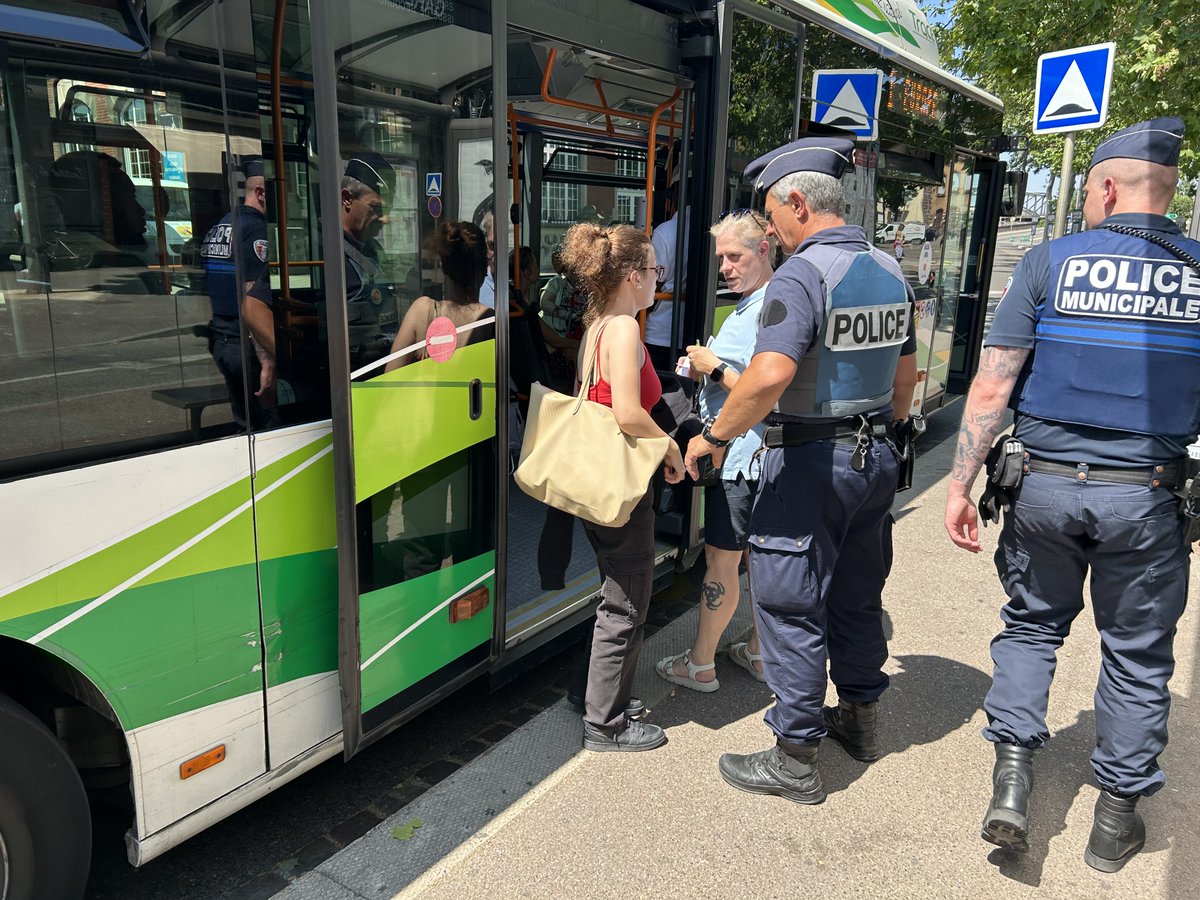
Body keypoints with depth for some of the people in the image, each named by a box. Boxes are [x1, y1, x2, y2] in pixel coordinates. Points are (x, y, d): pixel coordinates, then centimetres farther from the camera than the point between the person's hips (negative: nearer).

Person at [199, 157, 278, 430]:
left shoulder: (218, 227, 16)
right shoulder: (257, 231, -15)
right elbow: (253, 307, -25)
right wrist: (268, 359, -28)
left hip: (220, 340, 10)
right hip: (247, 346, -10)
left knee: (244, 424, 17)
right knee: (269, 426, -5)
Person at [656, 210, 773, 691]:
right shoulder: (747, 307, 14)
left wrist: (716, 369, -17)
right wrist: (703, 366, 5)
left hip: (740, 454, -11)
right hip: (752, 455, 11)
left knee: (721, 558, 0)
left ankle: (700, 665, 14)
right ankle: (758, 651, 32)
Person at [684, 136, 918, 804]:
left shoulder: (802, 275, -18)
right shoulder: (890, 272, 9)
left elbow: (769, 377, -33)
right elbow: (905, 378, 16)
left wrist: (715, 436, -20)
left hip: (809, 464, -9)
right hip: (876, 459, 9)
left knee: (790, 605, 2)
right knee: (858, 593, 21)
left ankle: (796, 760, 13)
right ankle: (860, 718, 39)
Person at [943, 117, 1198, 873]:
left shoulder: (1051, 262, -3)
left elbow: (991, 388, -8)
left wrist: (961, 484, -2)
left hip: (1048, 485, -1)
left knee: (1032, 626, 19)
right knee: (1137, 655, 16)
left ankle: (1012, 780, 13)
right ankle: (1117, 817, 28)